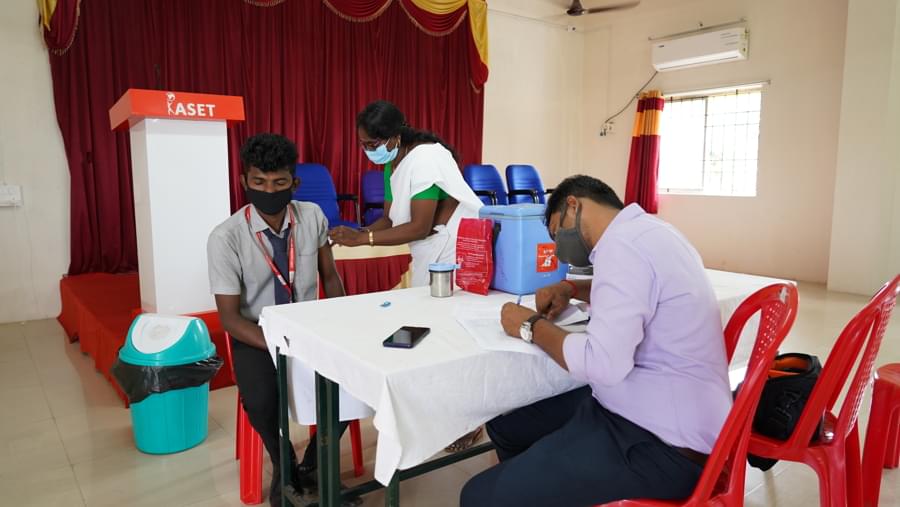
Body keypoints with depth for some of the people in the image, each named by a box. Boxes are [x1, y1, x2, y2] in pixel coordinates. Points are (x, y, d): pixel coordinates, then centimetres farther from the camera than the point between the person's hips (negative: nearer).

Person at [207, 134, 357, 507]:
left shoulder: (312, 216, -8)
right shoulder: (225, 238, -17)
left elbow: (330, 276, 5)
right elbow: (230, 317, -15)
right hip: (256, 335, -3)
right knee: (261, 400, -30)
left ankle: (311, 466, 6)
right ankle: (283, 467, 6)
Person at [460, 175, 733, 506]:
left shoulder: (622, 245, -21)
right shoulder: (645, 230, 10)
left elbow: (604, 365, -29)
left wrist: (533, 327, -13)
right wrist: (570, 289, 15)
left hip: (663, 443, -10)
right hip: (643, 407, 10)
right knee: (505, 424, 15)